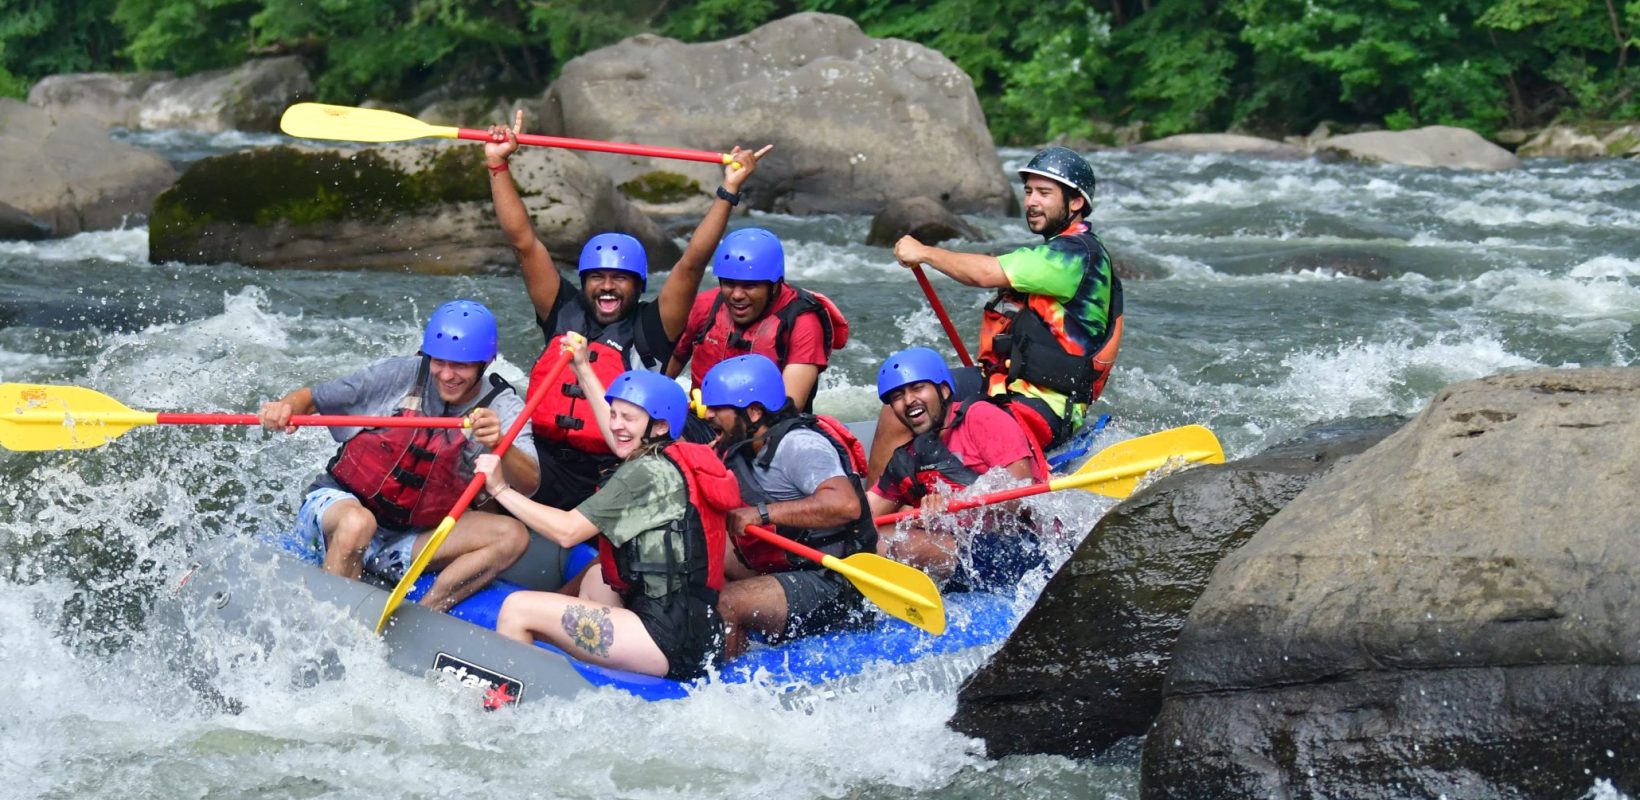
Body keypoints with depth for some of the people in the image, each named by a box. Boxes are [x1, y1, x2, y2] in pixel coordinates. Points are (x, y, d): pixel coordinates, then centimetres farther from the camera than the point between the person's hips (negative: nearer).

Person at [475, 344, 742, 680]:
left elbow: (568, 531, -15)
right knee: (595, 578, 39)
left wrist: (502, 489, -8)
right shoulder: (674, 460, 15)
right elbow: (617, 436, 37)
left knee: (518, 609, -12)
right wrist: (583, 369, 44)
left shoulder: (648, 473, -12)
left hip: (670, 639, -11)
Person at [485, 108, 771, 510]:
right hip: (545, 467, 3)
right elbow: (523, 241, 14)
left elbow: (692, 264, -1)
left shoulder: (650, 329, 5)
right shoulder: (565, 315, 13)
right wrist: (498, 165, 13)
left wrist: (728, 191, -6)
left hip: (616, 475, -3)